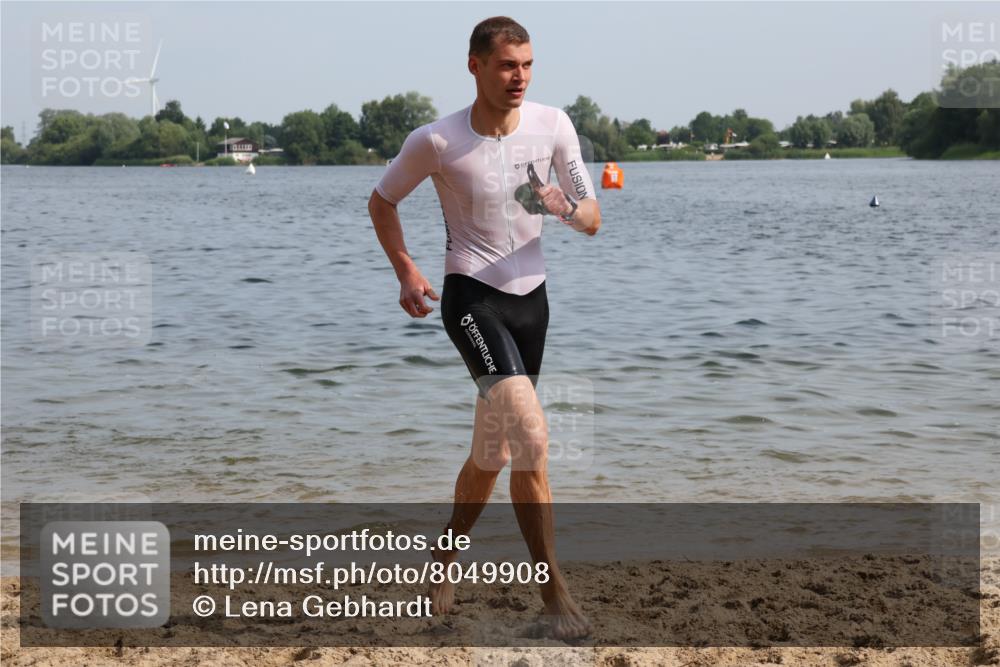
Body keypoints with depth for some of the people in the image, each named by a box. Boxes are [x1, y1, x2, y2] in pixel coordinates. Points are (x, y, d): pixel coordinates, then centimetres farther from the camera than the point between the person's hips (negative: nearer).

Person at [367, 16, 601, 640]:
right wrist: (406, 271, -4)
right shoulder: (436, 141, -12)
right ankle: (555, 591, -15)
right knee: (533, 439, -22)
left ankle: (447, 556, 38)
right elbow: (382, 202, 5)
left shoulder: (553, 125, -3)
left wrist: (567, 207, -22)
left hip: (531, 299, 5)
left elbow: (593, 221, 0)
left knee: (492, 454, 15)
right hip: (471, 298, -5)